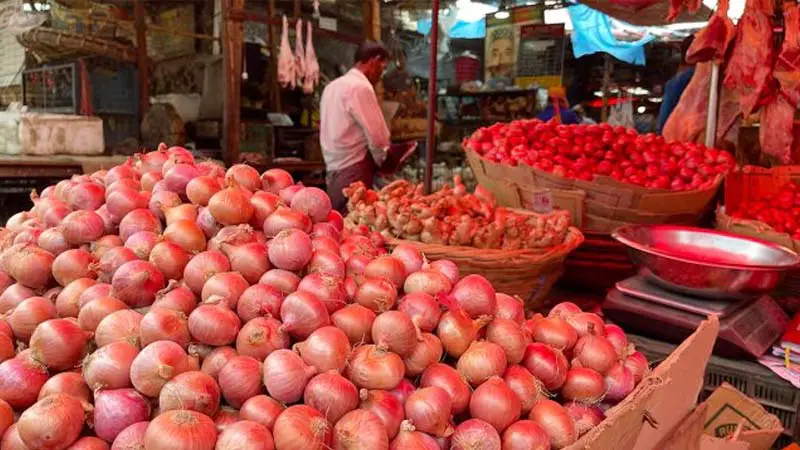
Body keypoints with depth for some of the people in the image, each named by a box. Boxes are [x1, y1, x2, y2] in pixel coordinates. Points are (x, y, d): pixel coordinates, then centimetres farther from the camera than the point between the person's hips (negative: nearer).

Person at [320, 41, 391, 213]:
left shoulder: (333, 86, 16)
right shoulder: (361, 87, -12)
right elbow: (377, 136, -14)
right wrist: (382, 159, 4)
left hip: (334, 168, 9)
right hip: (353, 172, -9)